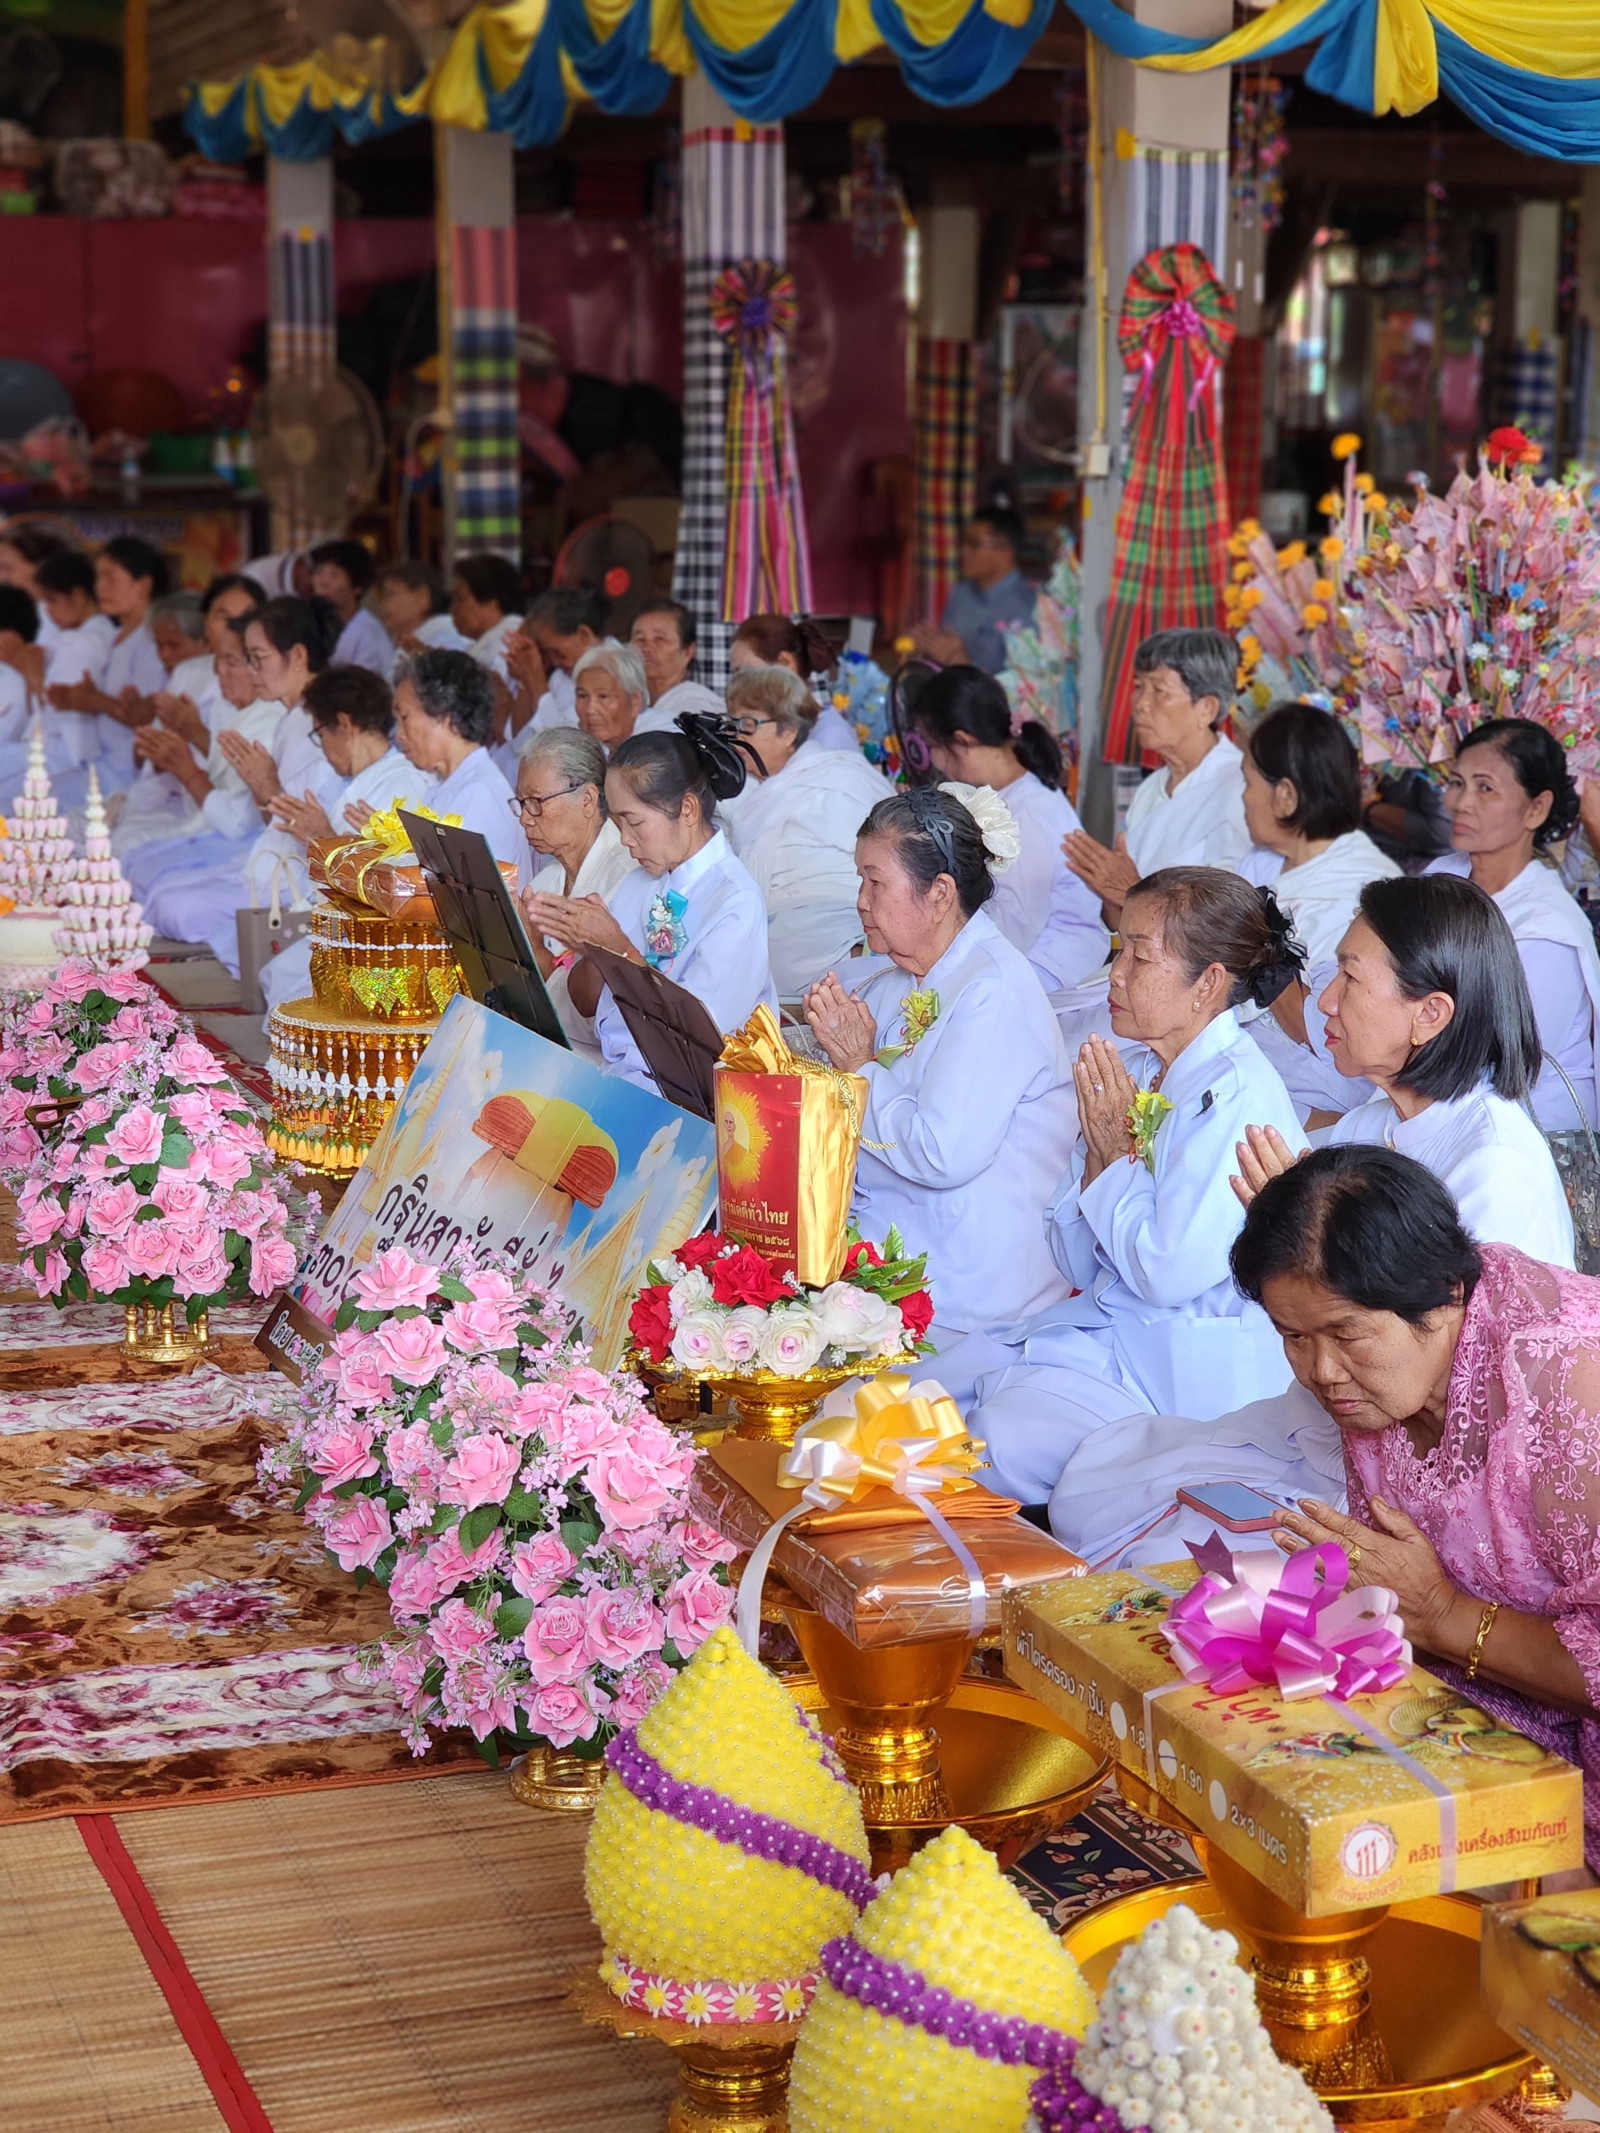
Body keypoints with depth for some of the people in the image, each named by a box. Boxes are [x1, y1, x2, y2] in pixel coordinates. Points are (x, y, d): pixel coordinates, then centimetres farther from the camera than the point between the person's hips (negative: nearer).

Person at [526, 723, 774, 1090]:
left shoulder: (737, 903, -10)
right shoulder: (636, 883, 12)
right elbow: (586, 1003, 16)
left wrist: (615, 946, -16)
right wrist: (591, 952, -6)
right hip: (609, 1069, 7)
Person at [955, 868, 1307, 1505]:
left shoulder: (1235, 1097, -17)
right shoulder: (1137, 1073, 8)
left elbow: (1170, 1274, -24)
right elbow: (1080, 1266, 11)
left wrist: (1116, 1156, -11)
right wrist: (1098, 1155, -6)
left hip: (1193, 1369, -9)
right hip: (1108, 1326, 9)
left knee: (1001, 1435, -26)